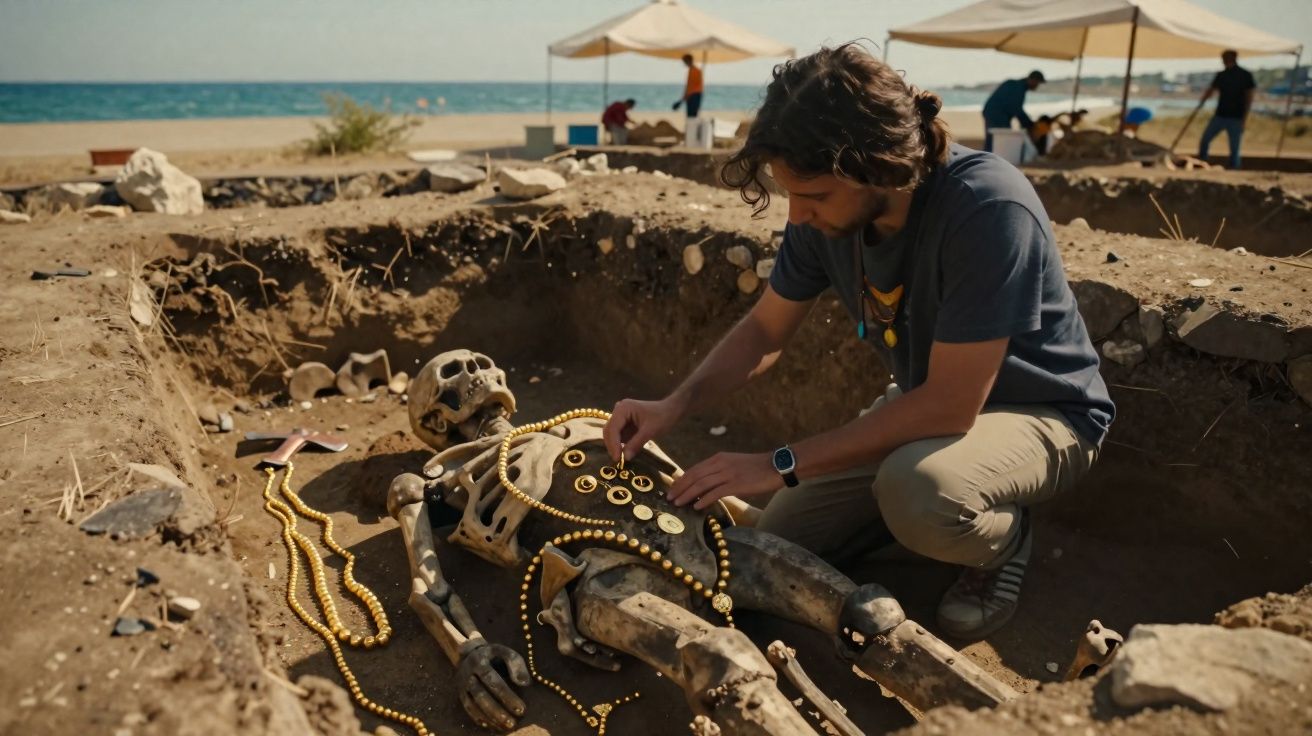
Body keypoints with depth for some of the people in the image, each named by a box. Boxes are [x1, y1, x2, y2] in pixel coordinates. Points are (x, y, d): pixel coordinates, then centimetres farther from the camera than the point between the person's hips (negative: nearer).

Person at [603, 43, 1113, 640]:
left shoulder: (989, 210, -34)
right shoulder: (828, 207, -14)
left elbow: (950, 406, -33)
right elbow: (766, 328, 0)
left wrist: (782, 465, -29)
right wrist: (674, 405, -17)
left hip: (1038, 409, -5)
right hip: (924, 400, 6)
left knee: (918, 488, -38)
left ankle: (1006, 535, -3)